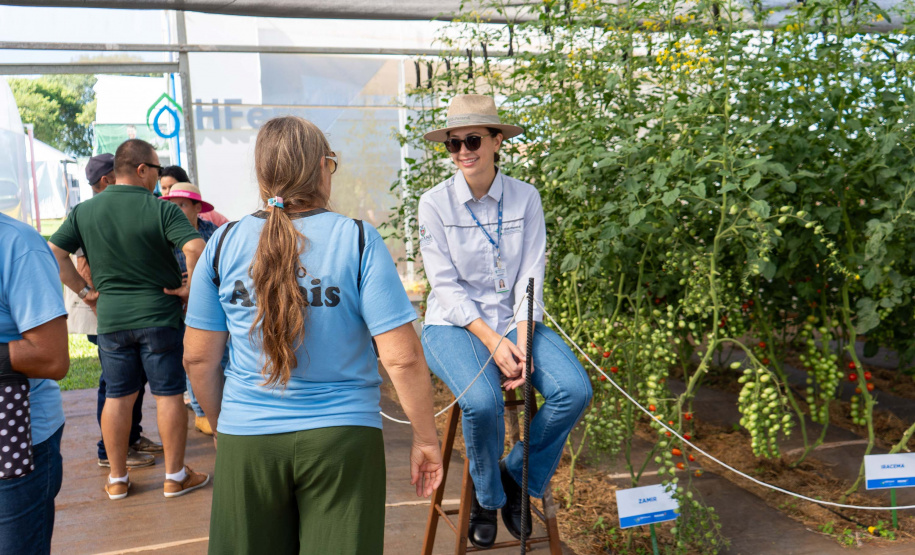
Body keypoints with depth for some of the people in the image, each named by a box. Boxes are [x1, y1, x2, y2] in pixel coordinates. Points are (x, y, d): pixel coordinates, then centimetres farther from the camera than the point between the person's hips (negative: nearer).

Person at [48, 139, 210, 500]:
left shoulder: (84, 211, 4)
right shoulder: (161, 210, -11)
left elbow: (54, 253, 4)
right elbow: (195, 248, -25)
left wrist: (84, 291, 8)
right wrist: (190, 288, -11)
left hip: (110, 318, 4)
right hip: (160, 315, -4)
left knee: (117, 396, 13)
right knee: (168, 395, 5)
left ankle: (117, 479, 23)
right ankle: (175, 476, 14)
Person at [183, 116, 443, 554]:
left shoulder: (223, 245, -2)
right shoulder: (357, 240, -10)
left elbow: (198, 358, 4)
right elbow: (401, 358, -14)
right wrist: (425, 439, -2)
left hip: (245, 440, 3)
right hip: (342, 437, -2)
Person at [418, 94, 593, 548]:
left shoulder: (525, 197, 1)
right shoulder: (435, 203, -5)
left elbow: (531, 276, -2)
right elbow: (446, 285, -8)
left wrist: (522, 342, -15)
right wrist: (492, 340, -19)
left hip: (515, 322, 3)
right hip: (454, 324, -2)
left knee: (575, 390, -20)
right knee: (483, 401, -30)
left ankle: (519, 479, 7)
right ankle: (486, 497, 4)